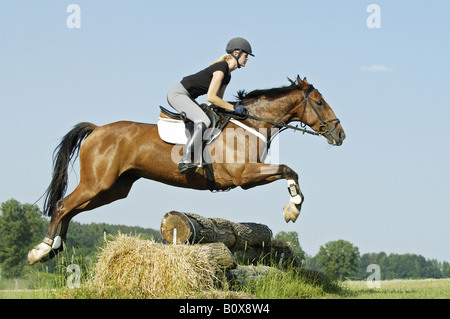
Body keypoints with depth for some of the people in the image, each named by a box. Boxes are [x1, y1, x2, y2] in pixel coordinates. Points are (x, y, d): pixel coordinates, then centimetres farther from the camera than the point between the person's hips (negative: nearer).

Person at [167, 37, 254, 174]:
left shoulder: (227, 76, 13)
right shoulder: (221, 68, -18)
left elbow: (217, 99, 19)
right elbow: (210, 97, -23)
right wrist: (233, 108, -19)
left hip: (187, 97, 11)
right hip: (178, 94, -11)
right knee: (203, 121, -26)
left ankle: (198, 159, -1)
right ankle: (185, 161, -29)